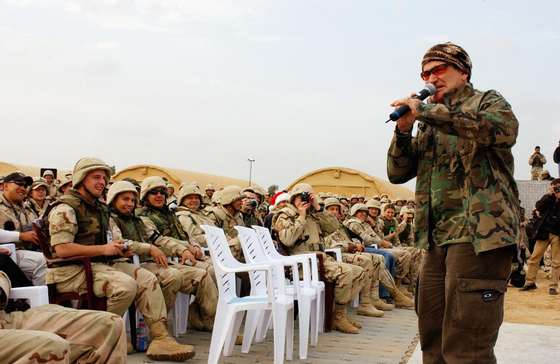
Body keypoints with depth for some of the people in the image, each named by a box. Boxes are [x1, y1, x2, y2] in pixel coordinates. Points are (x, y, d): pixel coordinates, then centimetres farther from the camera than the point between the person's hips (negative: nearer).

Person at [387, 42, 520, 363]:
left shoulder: (488, 102, 6)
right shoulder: (430, 124, 23)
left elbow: (505, 127, -19)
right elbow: (397, 173, 18)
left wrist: (425, 110, -16)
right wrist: (403, 129, 0)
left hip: (479, 232, -7)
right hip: (437, 237, 7)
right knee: (433, 338, 13)